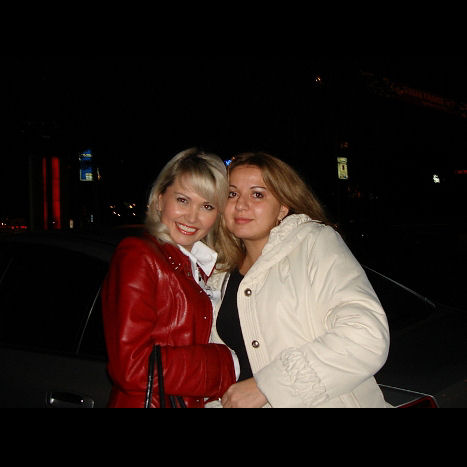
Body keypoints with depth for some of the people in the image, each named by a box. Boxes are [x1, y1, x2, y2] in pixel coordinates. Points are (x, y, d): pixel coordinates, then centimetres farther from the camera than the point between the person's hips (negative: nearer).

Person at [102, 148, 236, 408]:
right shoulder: (138, 256, -12)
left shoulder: (203, 268, 9)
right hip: (146, 402, -6)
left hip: (195, 401, 6)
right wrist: (227, 363, -16)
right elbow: (131, 367, -19)